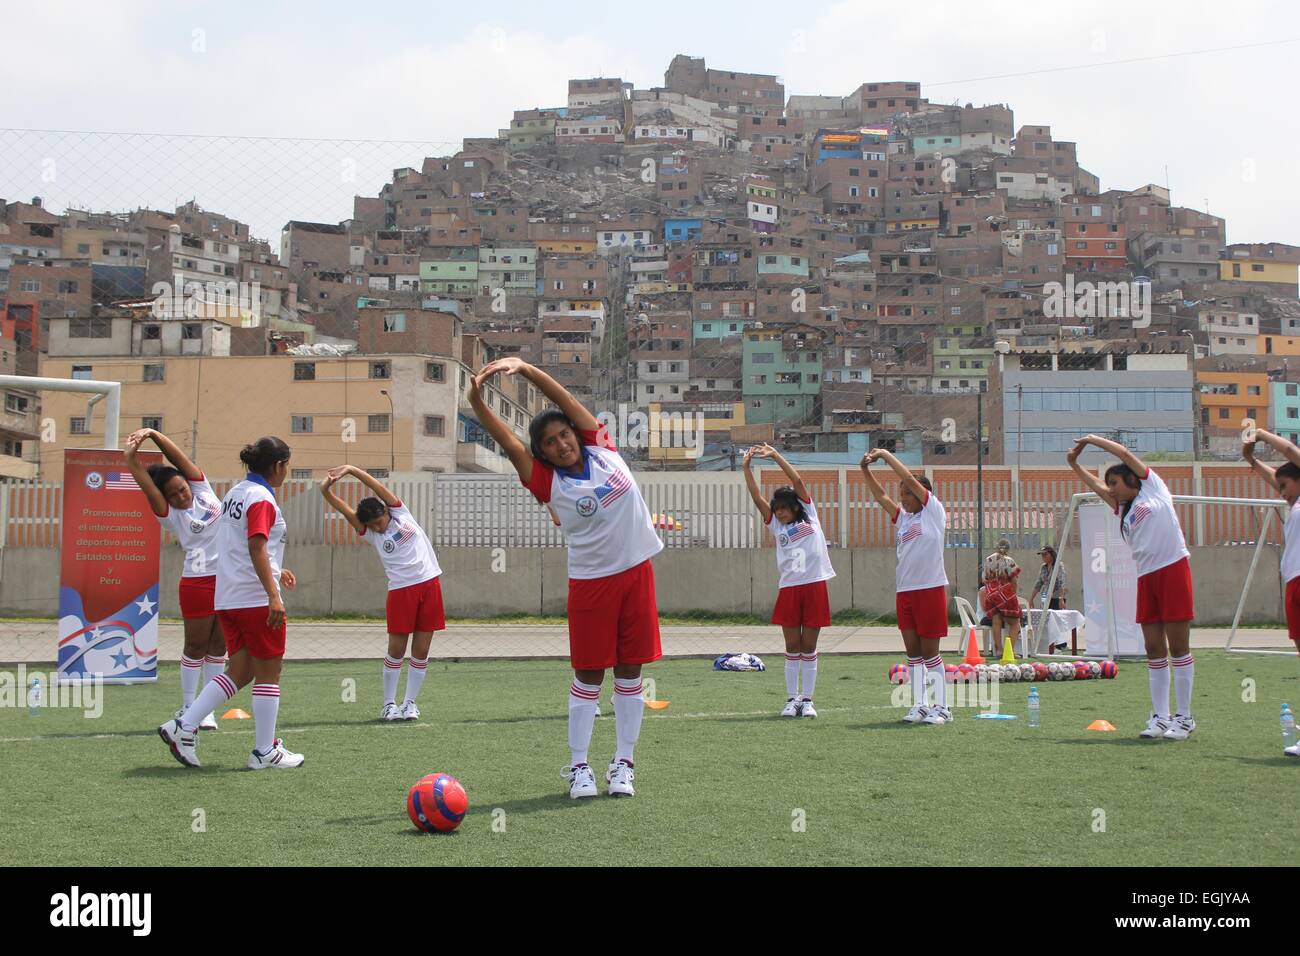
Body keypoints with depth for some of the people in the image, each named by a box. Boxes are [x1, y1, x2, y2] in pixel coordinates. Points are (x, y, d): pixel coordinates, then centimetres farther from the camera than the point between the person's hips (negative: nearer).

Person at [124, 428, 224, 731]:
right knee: (196, 646, 4)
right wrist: (131, 458, -27)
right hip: (198, 583, -4)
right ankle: (188, 709, 15)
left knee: (218, 645, 8)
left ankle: (208, 709, 14)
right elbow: (146, 484, -16)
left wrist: (153, 433, -8)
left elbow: (179, 457, 0)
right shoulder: (170, 515, -3)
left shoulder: (203, 492, 6)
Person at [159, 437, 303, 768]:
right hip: (257, 598, -9)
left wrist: (275, 570, 34)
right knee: (268, 673, 1)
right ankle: (265, 752, 6)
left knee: (239, 671, 12)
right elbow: (256, 548, -23)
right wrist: (273, 595, -27)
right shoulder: (261, 498, -13)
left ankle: (182, 727, 4)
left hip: (228, 598, 9)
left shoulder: (234, 493, 15)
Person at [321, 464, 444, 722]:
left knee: (421, 650, 3)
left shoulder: (400, 512, 5)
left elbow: (378, 487, -5)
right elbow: (343, 508, -10)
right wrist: (326, 490, -25)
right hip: (401, 589, -1)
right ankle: (389, 703, 10)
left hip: (429, 582, 1)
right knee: (396, 649, -1)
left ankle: (410, 703, 11)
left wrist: (351, 469, -12)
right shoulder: (369, 533, 3)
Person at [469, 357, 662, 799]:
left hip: (636, 572, 3)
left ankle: (623, 764, 14)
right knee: (588, 676, 1)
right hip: (590, 582, -3)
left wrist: (524, 367, -15)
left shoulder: (602, 449, 1)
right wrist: (476, 401, -30)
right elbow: (507, 440, -17)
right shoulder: (549, 481, -5)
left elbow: (565, 399, -6)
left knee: (630, 672, 6)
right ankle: (578, 766, 10)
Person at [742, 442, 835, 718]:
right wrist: (747, 466, -6)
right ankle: (792, 699, 9)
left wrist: (775, 455, -3)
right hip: (789, 589, 2)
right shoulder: (776, 526, 10)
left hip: (815, 586, -2)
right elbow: (757, 497, 2)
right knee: (792, 648, 4)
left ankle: (807, 699, 7)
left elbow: (797, 481, 0)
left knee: (809, 648, 3)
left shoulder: (809, 516, 6)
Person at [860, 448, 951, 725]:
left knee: (929, 651, -4)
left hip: (930, 589, -7)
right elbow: (880, 496, 14)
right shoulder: (903, 517, 16)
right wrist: (865, 469, 3)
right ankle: (919, 705, 10)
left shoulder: (933, 511, -2)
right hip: (904, 591, 7)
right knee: (913, 651, 6)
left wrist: (885, 454, -2)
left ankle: (941, 707, 2)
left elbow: (909, 478, -8)